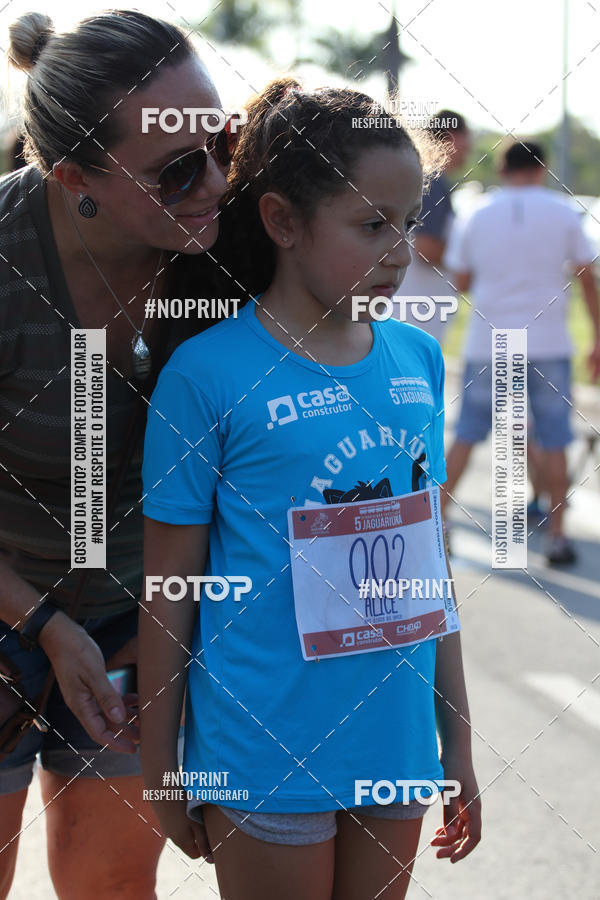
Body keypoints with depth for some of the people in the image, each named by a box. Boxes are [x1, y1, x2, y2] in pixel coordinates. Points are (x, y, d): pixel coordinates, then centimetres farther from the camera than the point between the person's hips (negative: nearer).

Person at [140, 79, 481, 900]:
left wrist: (458, 742, 14)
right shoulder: (208, 374, -13)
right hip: (265, 760, -5)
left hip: (396, 742, 5)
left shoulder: (420, 359, 4)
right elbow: (169, 591, -6)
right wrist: (161, 770, -1)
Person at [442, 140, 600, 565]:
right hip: (547, 343, -1)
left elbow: (462, 282, 9)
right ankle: (557, 534, 6)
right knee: (553, 441, 6)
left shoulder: (479, 217, 3)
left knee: (466, 434, 9)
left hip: (488, 344, 1)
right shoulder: (563, 213, -1)